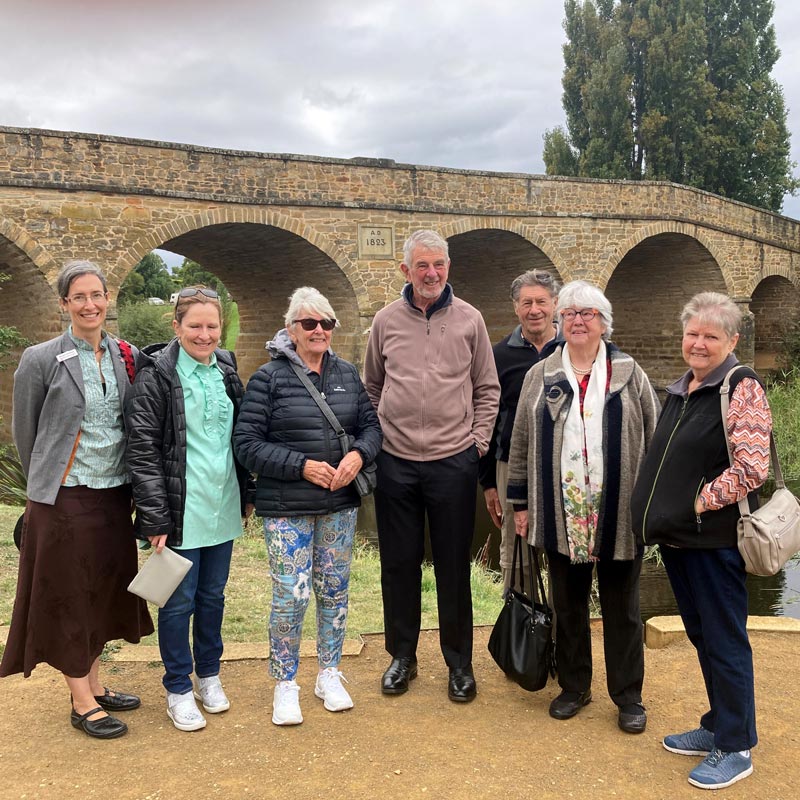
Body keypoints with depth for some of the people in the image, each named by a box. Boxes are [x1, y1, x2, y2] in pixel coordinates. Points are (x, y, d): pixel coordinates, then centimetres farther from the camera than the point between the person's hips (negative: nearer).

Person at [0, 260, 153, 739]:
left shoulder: (127, 357, 4)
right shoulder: (41, 360, -7)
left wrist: (135, 483, 8)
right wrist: (45, 483, 8)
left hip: (115, 495, 5)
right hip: (65, 499, -4)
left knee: (102, 591, 15)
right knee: (69, 597, 5)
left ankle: (95, 685, 31)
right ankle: (82, 704, 17)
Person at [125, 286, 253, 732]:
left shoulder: (226, 369, 7)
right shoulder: (157, 374, -11)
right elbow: (143, 449, -12)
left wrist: (245, 494, 13)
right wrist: (155, 518, -16)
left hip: (223, 508, 5)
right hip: (182, 511, -5)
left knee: (213, 595, 16)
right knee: (179, 602, 6)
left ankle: (209, 675, 34)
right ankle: (179, 690, 23)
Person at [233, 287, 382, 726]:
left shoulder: (347, 373, 7)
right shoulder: (269, 378, -7)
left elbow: (371, 424, 10)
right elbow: (247, 443, -10)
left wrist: (359, 454, -11)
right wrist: (302, 466, -17)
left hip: (340, 505, 5)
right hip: (287, 508, -4)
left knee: (334, 590, 13)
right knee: (290, 595, -3)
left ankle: (329, 675, 31)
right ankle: (285, 685, 18)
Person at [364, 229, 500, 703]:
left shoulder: (469, 320, 1)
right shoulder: (386, 321, 4)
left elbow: (487, 389, 7)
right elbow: (372, 387, 15)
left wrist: (478, 440, 0)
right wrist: (373, 436, 6)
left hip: (454, 462, -1)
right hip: (396, 463, 1)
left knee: (454, 566, 8)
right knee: (399, 565, 11)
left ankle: (460, 662, 24)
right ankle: (403, 656, 28)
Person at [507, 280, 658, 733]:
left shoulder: (629, 374, 3)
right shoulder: (541, 377, 6)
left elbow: (654, 440, 3)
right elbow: (521, 443, 8)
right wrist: (520, 503, 6)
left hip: (619, 516, -1)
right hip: (561, 514, 2)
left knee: (622, 607, 9)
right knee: (568, 605, 13)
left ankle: (629, 697, 23)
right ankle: (574, 687, 30)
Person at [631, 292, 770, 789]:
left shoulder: (741, 390, -13)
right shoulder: (680, 390, 12)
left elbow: (751, 468, -22)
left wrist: (698, 503, -16)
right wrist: (661, 514, 12)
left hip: (714, 538, -8)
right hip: (677, 537, 8)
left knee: (725, 642, 3)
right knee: (702, 636, 18)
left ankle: (735, 748, 18)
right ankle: (719, 726, 34)